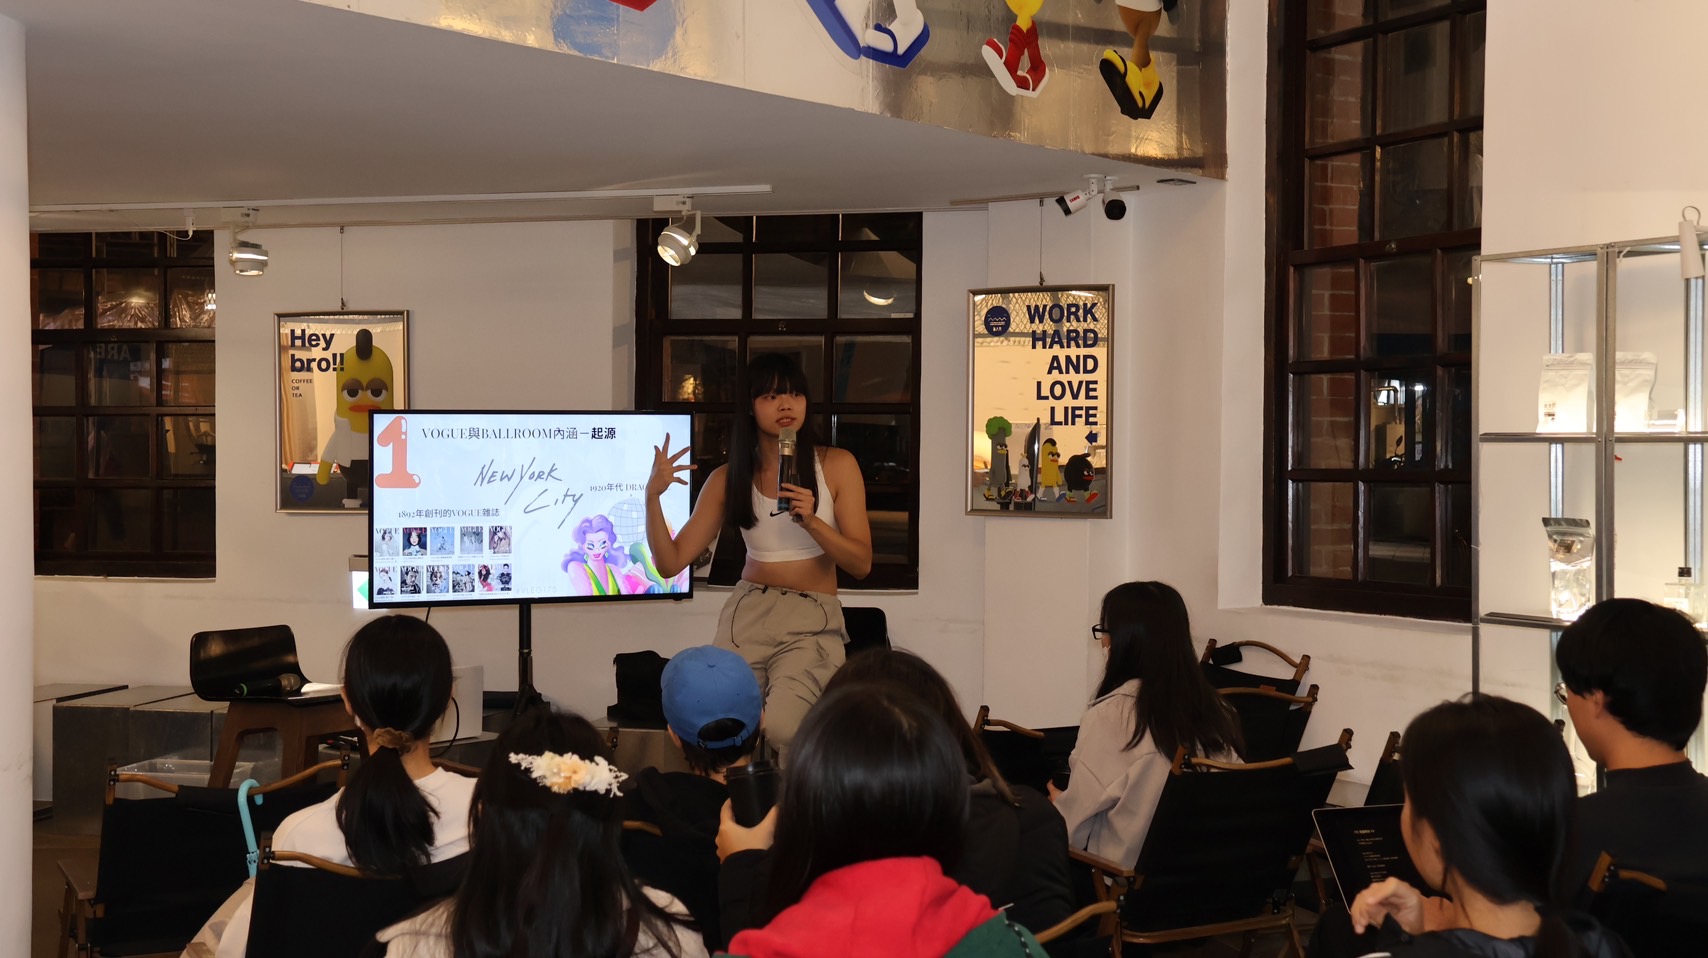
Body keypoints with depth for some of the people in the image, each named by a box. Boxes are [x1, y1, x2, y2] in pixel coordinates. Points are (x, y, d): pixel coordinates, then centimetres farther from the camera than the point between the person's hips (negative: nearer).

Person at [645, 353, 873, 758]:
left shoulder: (837, 465, 1)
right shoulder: (727, 479, 6)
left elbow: (861, 564, -1)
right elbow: (670, 562, 3)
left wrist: (812, 522, -19)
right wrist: (653, 495, -12)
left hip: (813, 621, -2)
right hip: (746, 616, 2)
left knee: (782, 729, -28)